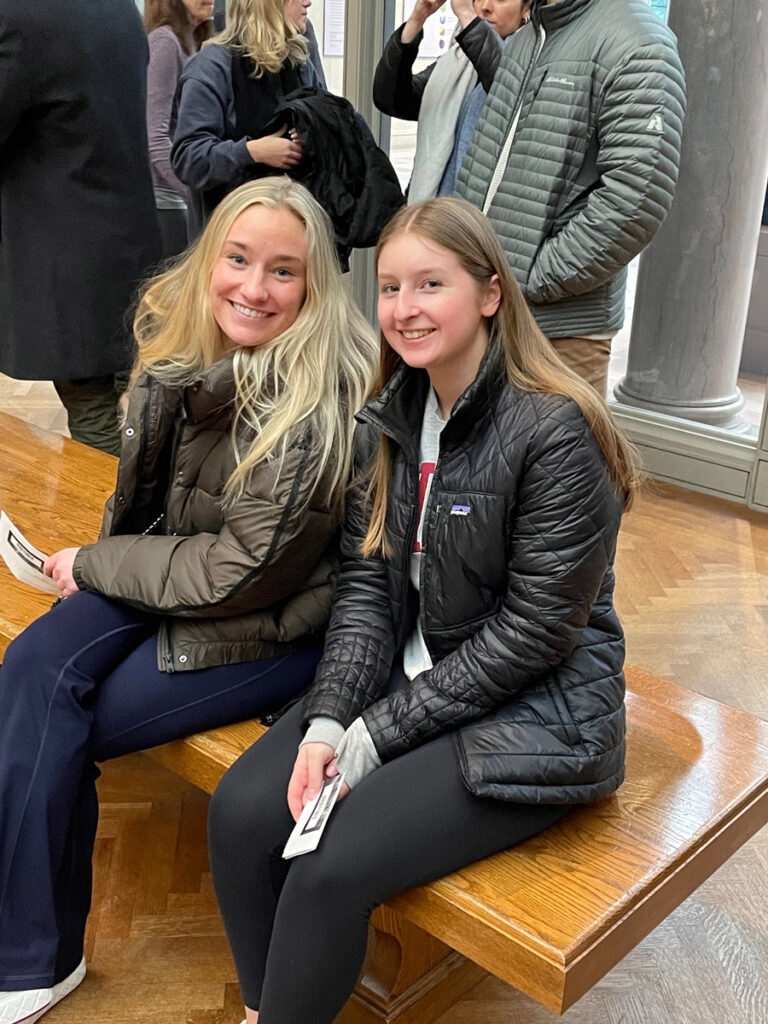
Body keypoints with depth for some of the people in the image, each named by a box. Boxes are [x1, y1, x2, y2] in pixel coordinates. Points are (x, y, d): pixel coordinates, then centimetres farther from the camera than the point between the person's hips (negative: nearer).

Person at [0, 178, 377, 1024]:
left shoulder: (320, 400, -24)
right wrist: (102, 562, -2)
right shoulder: (181, 336, 0)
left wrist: (96, 564, -11)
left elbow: (247, 572, -21)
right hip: (176, 577, 7)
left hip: (276, 628, -7)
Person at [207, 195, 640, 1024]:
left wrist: (380, 731, -15)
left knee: (331, 870, -20)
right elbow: (365, 584, 1)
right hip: (406, 676, 7)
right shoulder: (390, 418, 3)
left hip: (534, 715, -6)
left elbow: (533, 632, -19)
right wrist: (327, 720, -12)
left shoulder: (556, 432, -19)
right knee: (241, 813, -9)